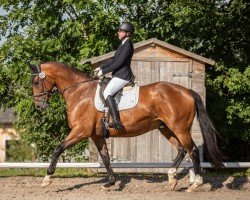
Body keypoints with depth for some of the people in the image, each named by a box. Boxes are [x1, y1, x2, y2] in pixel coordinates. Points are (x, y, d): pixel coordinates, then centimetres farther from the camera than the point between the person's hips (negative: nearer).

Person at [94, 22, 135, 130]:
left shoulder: (128, 45, -14)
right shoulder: (122, 44, 18)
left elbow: (119, 62, -19)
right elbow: (114, 60, 24)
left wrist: (104, 71, -17)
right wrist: (101, 67, 16)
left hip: (123, 76, -11)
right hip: (118, 75, 11)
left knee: (107, 93, -27)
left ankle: (116, 121, -36)